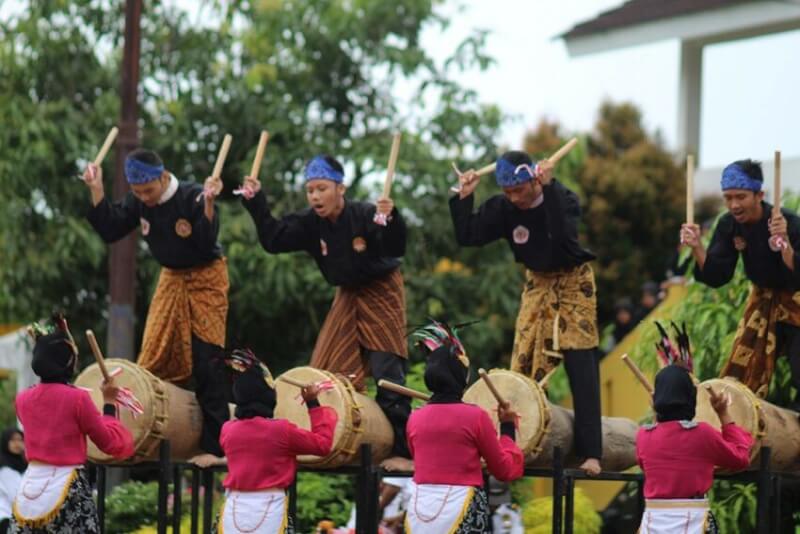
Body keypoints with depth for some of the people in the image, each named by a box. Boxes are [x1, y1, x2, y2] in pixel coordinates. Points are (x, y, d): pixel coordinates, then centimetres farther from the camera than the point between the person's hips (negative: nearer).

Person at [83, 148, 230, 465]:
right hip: (171, 279, 6)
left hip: (205, 279, -6)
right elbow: (110, 231, -5)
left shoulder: (192, 197, -24)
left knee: (205, 364, -10)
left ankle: (214, 447, -8)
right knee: (153, 360, 5)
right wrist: (96, 191, -13)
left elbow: (207, 242, -30)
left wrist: (208, 205, -43)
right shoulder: (137, 202, -6)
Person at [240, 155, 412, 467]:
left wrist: (391, 220, -55)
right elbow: (274, 240, -10)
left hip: (381, 292, -6)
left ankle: (401, 451, -10)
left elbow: (396, 249, -36)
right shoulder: (310, 223, -9)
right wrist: (256, 203, -18)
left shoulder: (365, 216, -25)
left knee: (388, 376, -12)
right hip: (347, 295, 6)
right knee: (327, 375, 4)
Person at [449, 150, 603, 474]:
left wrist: (549, 188, -45)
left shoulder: (562, 198, -23)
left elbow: (564, 235, -42)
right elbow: (467, 237, -10)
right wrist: (464, 197, -20)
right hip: (537, 285, 5)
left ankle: (591, 454, -11)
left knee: (582, 371, -10)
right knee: (524, 366, 2)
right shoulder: (503, 208, -10)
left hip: (573, 283, -5)